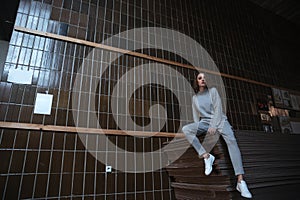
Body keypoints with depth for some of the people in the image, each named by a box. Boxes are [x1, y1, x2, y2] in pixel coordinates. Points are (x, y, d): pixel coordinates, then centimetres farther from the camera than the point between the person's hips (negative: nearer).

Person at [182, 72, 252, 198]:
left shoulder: (213, 91, 4)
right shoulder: (195, 98, 13)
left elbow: (218, 108, -6)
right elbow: (196, 115, 14)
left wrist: (214, 125, -16)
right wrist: (198, 129, -1)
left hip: (219, 120, -3)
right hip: (204, 122, 3)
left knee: (231, 140, -30)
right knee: (185, 129, -24)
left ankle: (240, 181, -35)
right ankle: (206, 156, -24)